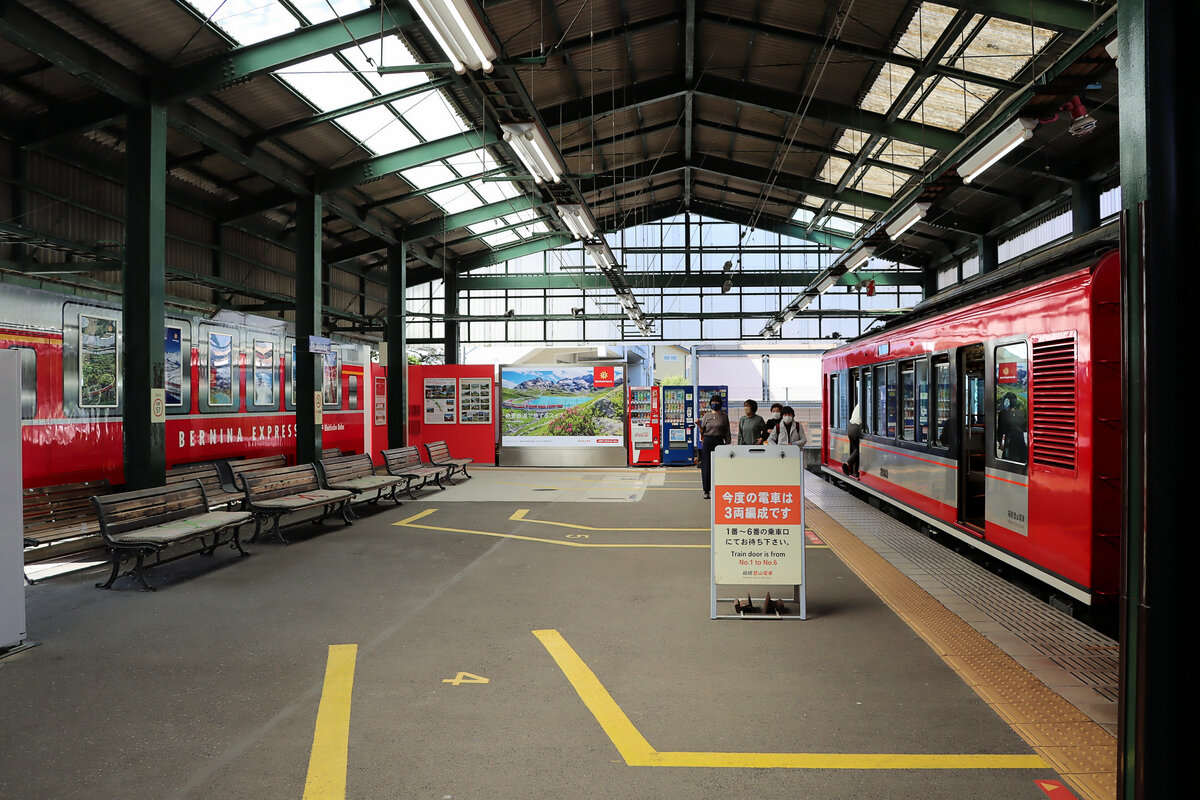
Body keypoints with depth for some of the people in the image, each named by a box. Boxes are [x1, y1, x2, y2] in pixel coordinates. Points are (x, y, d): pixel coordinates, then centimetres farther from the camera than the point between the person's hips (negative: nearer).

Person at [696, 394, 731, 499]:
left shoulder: (724, 416, 7)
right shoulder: (707, 415, 8)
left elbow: (727, 432, 8)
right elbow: (702, 431, 7)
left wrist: (727, 444, 0)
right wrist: (698, 425, -10)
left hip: (719, 441, 0)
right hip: (707, 441, 1)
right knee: (706, 466, 0)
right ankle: (706, 490, 6)